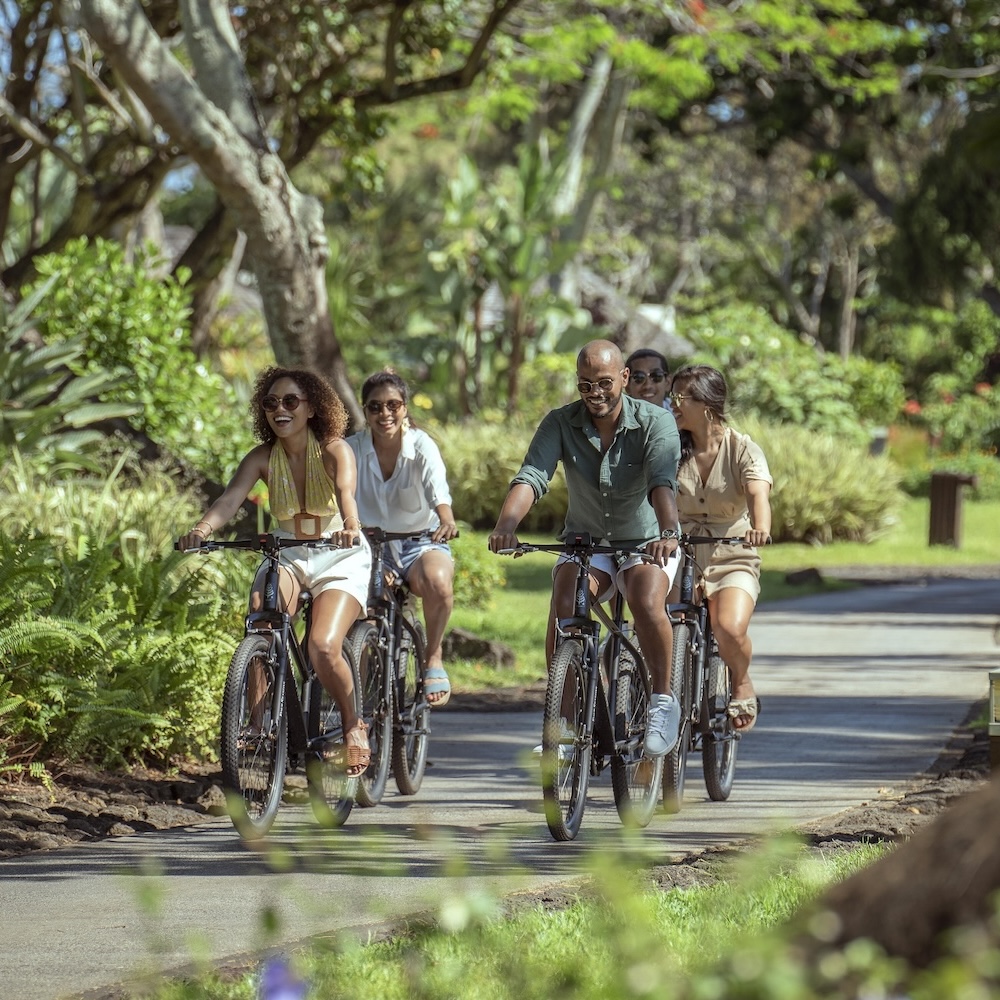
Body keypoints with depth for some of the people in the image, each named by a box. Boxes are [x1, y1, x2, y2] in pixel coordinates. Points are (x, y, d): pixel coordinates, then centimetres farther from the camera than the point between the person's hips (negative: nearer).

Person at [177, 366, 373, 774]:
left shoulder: (334, 450, -15)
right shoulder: (263, 458, -7)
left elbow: (345, 492, -35)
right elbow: (230, 498, -23)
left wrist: (350, 527, -58)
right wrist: (202, 529, -45)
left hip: (339, 557, -3)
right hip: (288, 555, 3)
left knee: (323, 647, -23)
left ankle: (353, 725, 5)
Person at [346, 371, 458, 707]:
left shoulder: (421, 446, -13)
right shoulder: (353, 449, -7)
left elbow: (438, 488, -34)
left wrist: (447, 520, -56)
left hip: (420, 542, -2)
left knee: (437, 580, -37)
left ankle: (434, 658, -12)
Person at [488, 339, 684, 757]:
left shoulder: (655, 424, -15)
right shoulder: (560, 423, -9)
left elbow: (662, 483, -31)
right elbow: (531, 476, -23)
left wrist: (668, 532, -52)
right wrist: (507, 523, -44)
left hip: (645, 544, -2)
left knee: (647, 604, -33)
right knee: (564, 605, -27)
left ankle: (663, 701, -13)